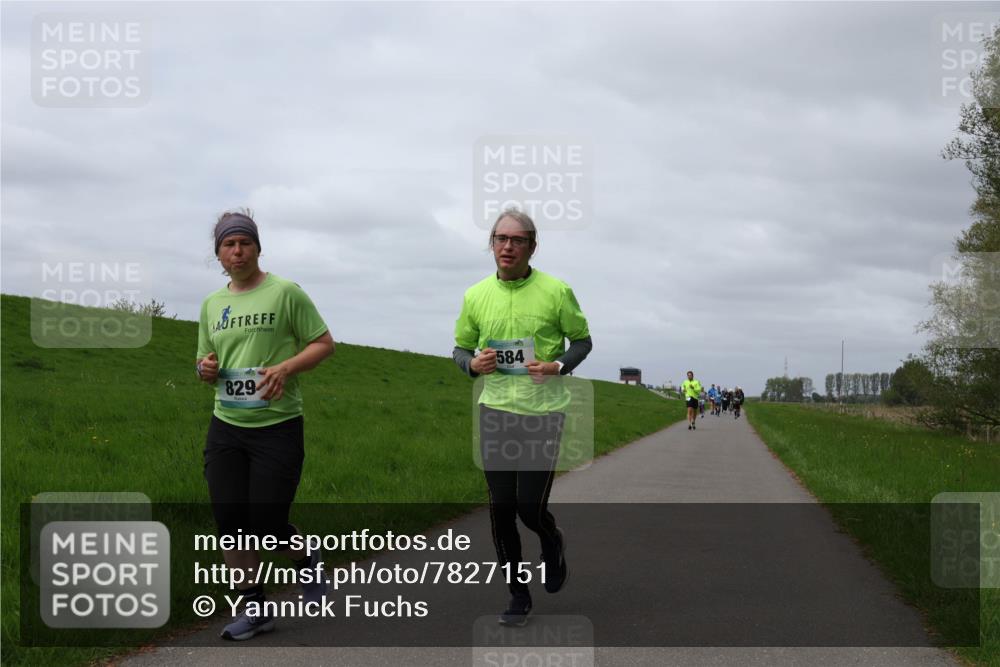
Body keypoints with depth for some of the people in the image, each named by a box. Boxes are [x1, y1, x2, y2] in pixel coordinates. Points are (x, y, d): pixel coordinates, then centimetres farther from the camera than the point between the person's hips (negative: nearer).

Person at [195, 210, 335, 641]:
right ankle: (254, 608, 18)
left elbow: (324, 343, -4)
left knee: (266, 525, -5)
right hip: (226, 427, 5)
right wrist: (205, 369, -4)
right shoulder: (211, 304, 11)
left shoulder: (285, 293, -5)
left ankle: (307, 562, 28)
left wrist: (286, 367, -20)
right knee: (229, 521, 2)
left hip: (277, 427, -5)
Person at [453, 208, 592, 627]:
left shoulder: (556, 291, -5)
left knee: (531, 507, -3)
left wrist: (558, 366, -14)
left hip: (543, 413, -3)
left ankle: (552, 544, 34)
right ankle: (518, 595, 20)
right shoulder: (475, 296, 4)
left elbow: (582, 340, 5)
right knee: (501, 508, 4)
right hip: (495, 411, 3)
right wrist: (473, 364, -9)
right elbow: (460, 349, 14)